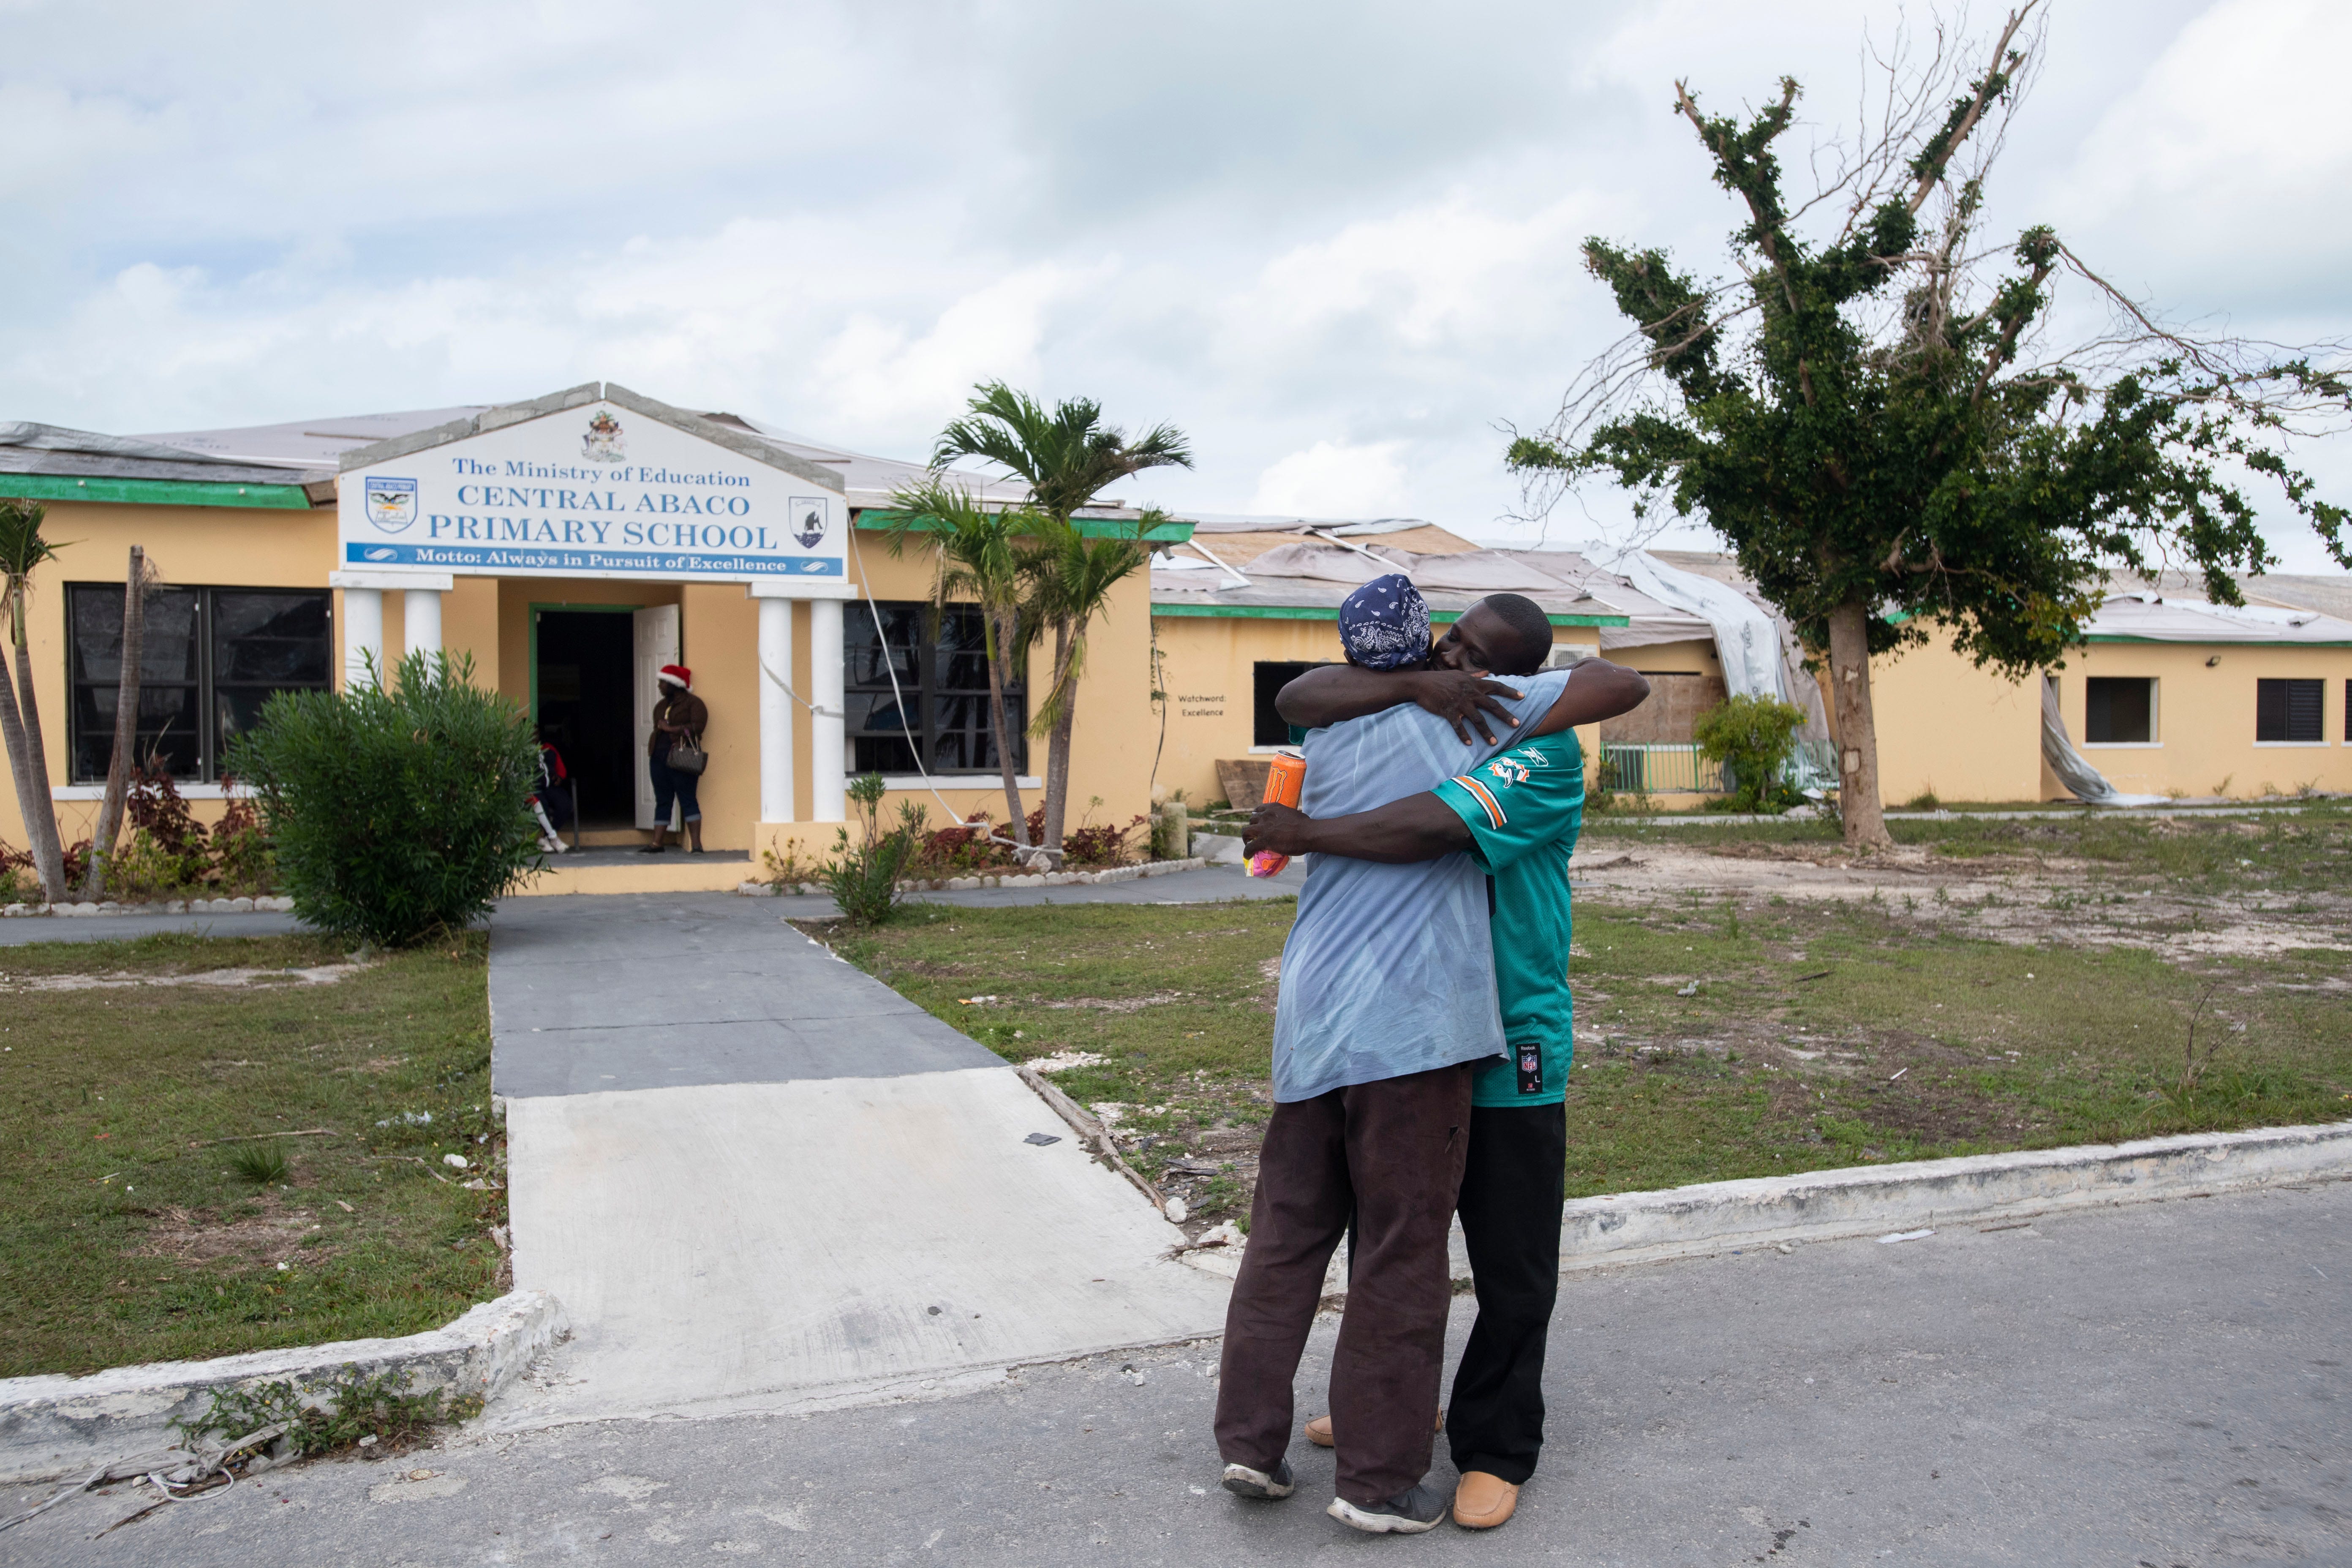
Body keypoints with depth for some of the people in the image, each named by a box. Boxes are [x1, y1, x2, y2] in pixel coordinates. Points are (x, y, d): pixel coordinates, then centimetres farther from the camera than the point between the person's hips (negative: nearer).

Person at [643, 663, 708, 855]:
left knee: (687, 799, -9)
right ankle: (657, 843, 10)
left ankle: (696, 844, -10)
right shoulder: (661, 706, 22)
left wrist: (671, 729, -11)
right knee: (662, 800, 8)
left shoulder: (693, 703, -2)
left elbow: (698, 726, -15)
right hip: (659, 757, 7)